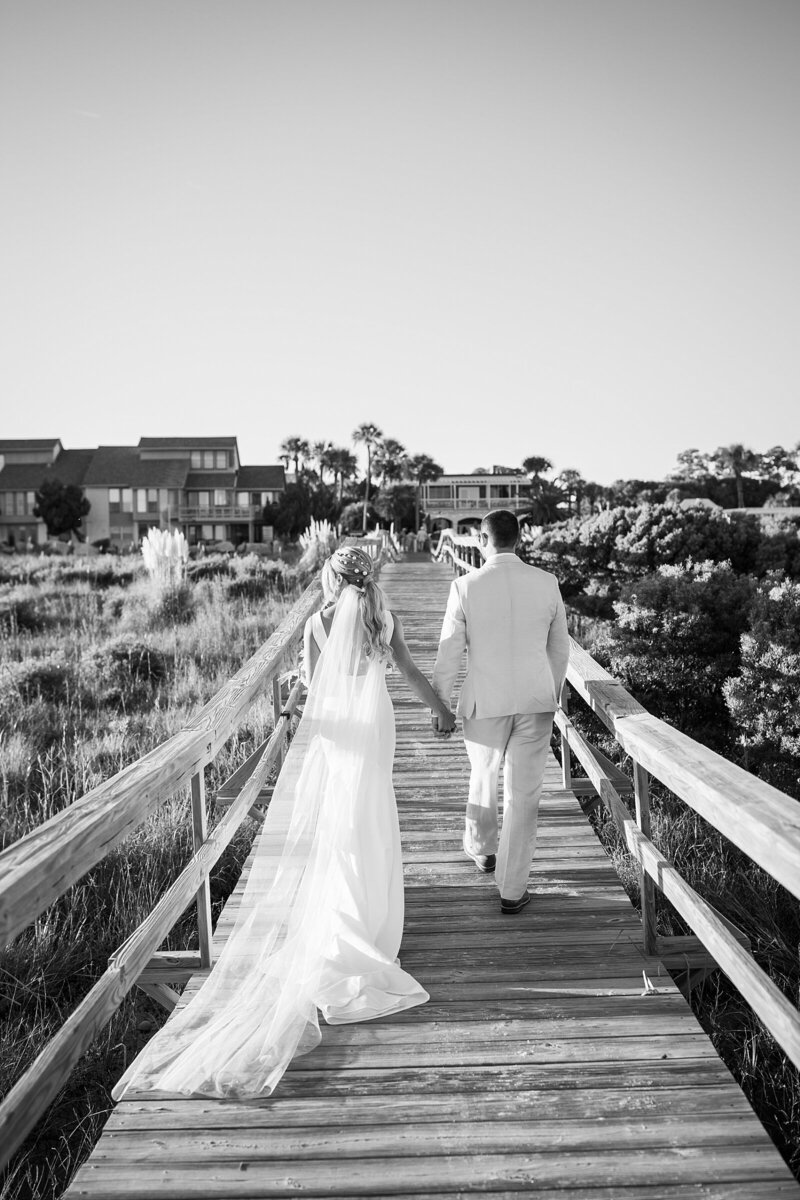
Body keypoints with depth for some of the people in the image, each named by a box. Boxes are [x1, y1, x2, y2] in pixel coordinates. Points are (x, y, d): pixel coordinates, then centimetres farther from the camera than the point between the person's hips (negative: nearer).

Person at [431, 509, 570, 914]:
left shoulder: (466, 586, -11)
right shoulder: (546, 583, -4)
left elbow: (449, 653, -7)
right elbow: (560, 649, 6)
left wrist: (438, 704, 5)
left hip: (486, 702, -1)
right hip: (536, 701, 1)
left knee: (483, 776, 24)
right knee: (523, 793, 7)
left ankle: (481, 849, 46)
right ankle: (512, 889, 14)